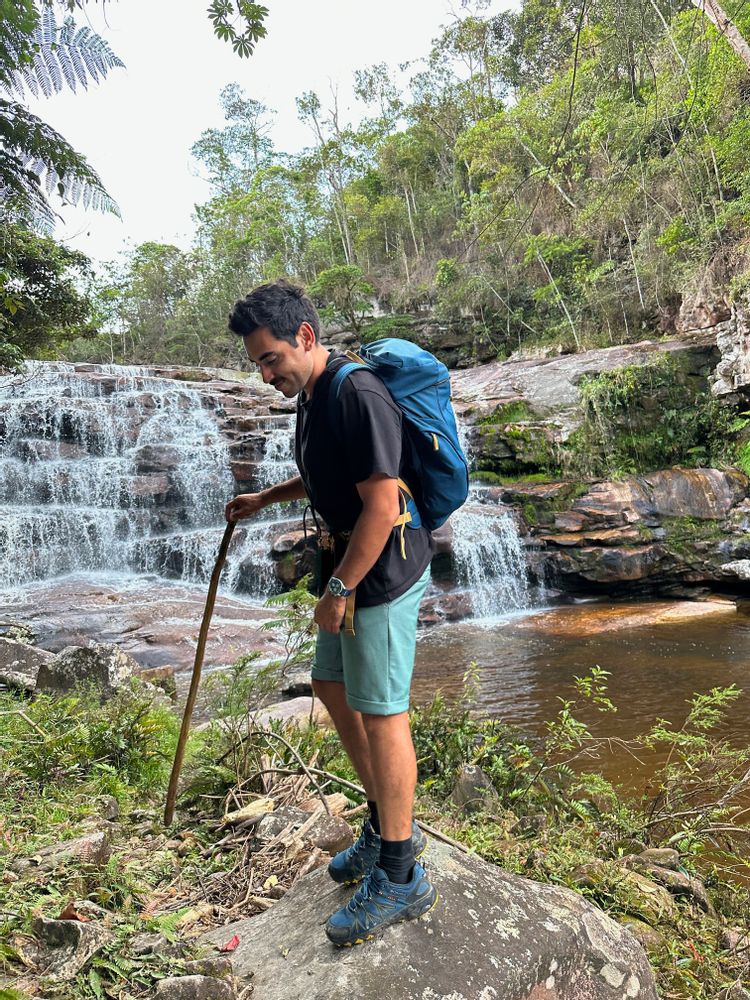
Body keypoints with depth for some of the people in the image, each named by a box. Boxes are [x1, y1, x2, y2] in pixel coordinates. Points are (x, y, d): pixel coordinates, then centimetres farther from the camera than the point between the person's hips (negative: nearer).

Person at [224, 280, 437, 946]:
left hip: (383, 572, -10)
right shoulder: (312, 397, 11)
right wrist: (264, 499, 19)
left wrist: (339, 591, -19)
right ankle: (388, 824, 34)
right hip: (353, 563, 10)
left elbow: (380, 506, -24)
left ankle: (401, 879, 16)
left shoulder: (358, 396, -21)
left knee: (380, 714, -2)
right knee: (332, 687, 18)